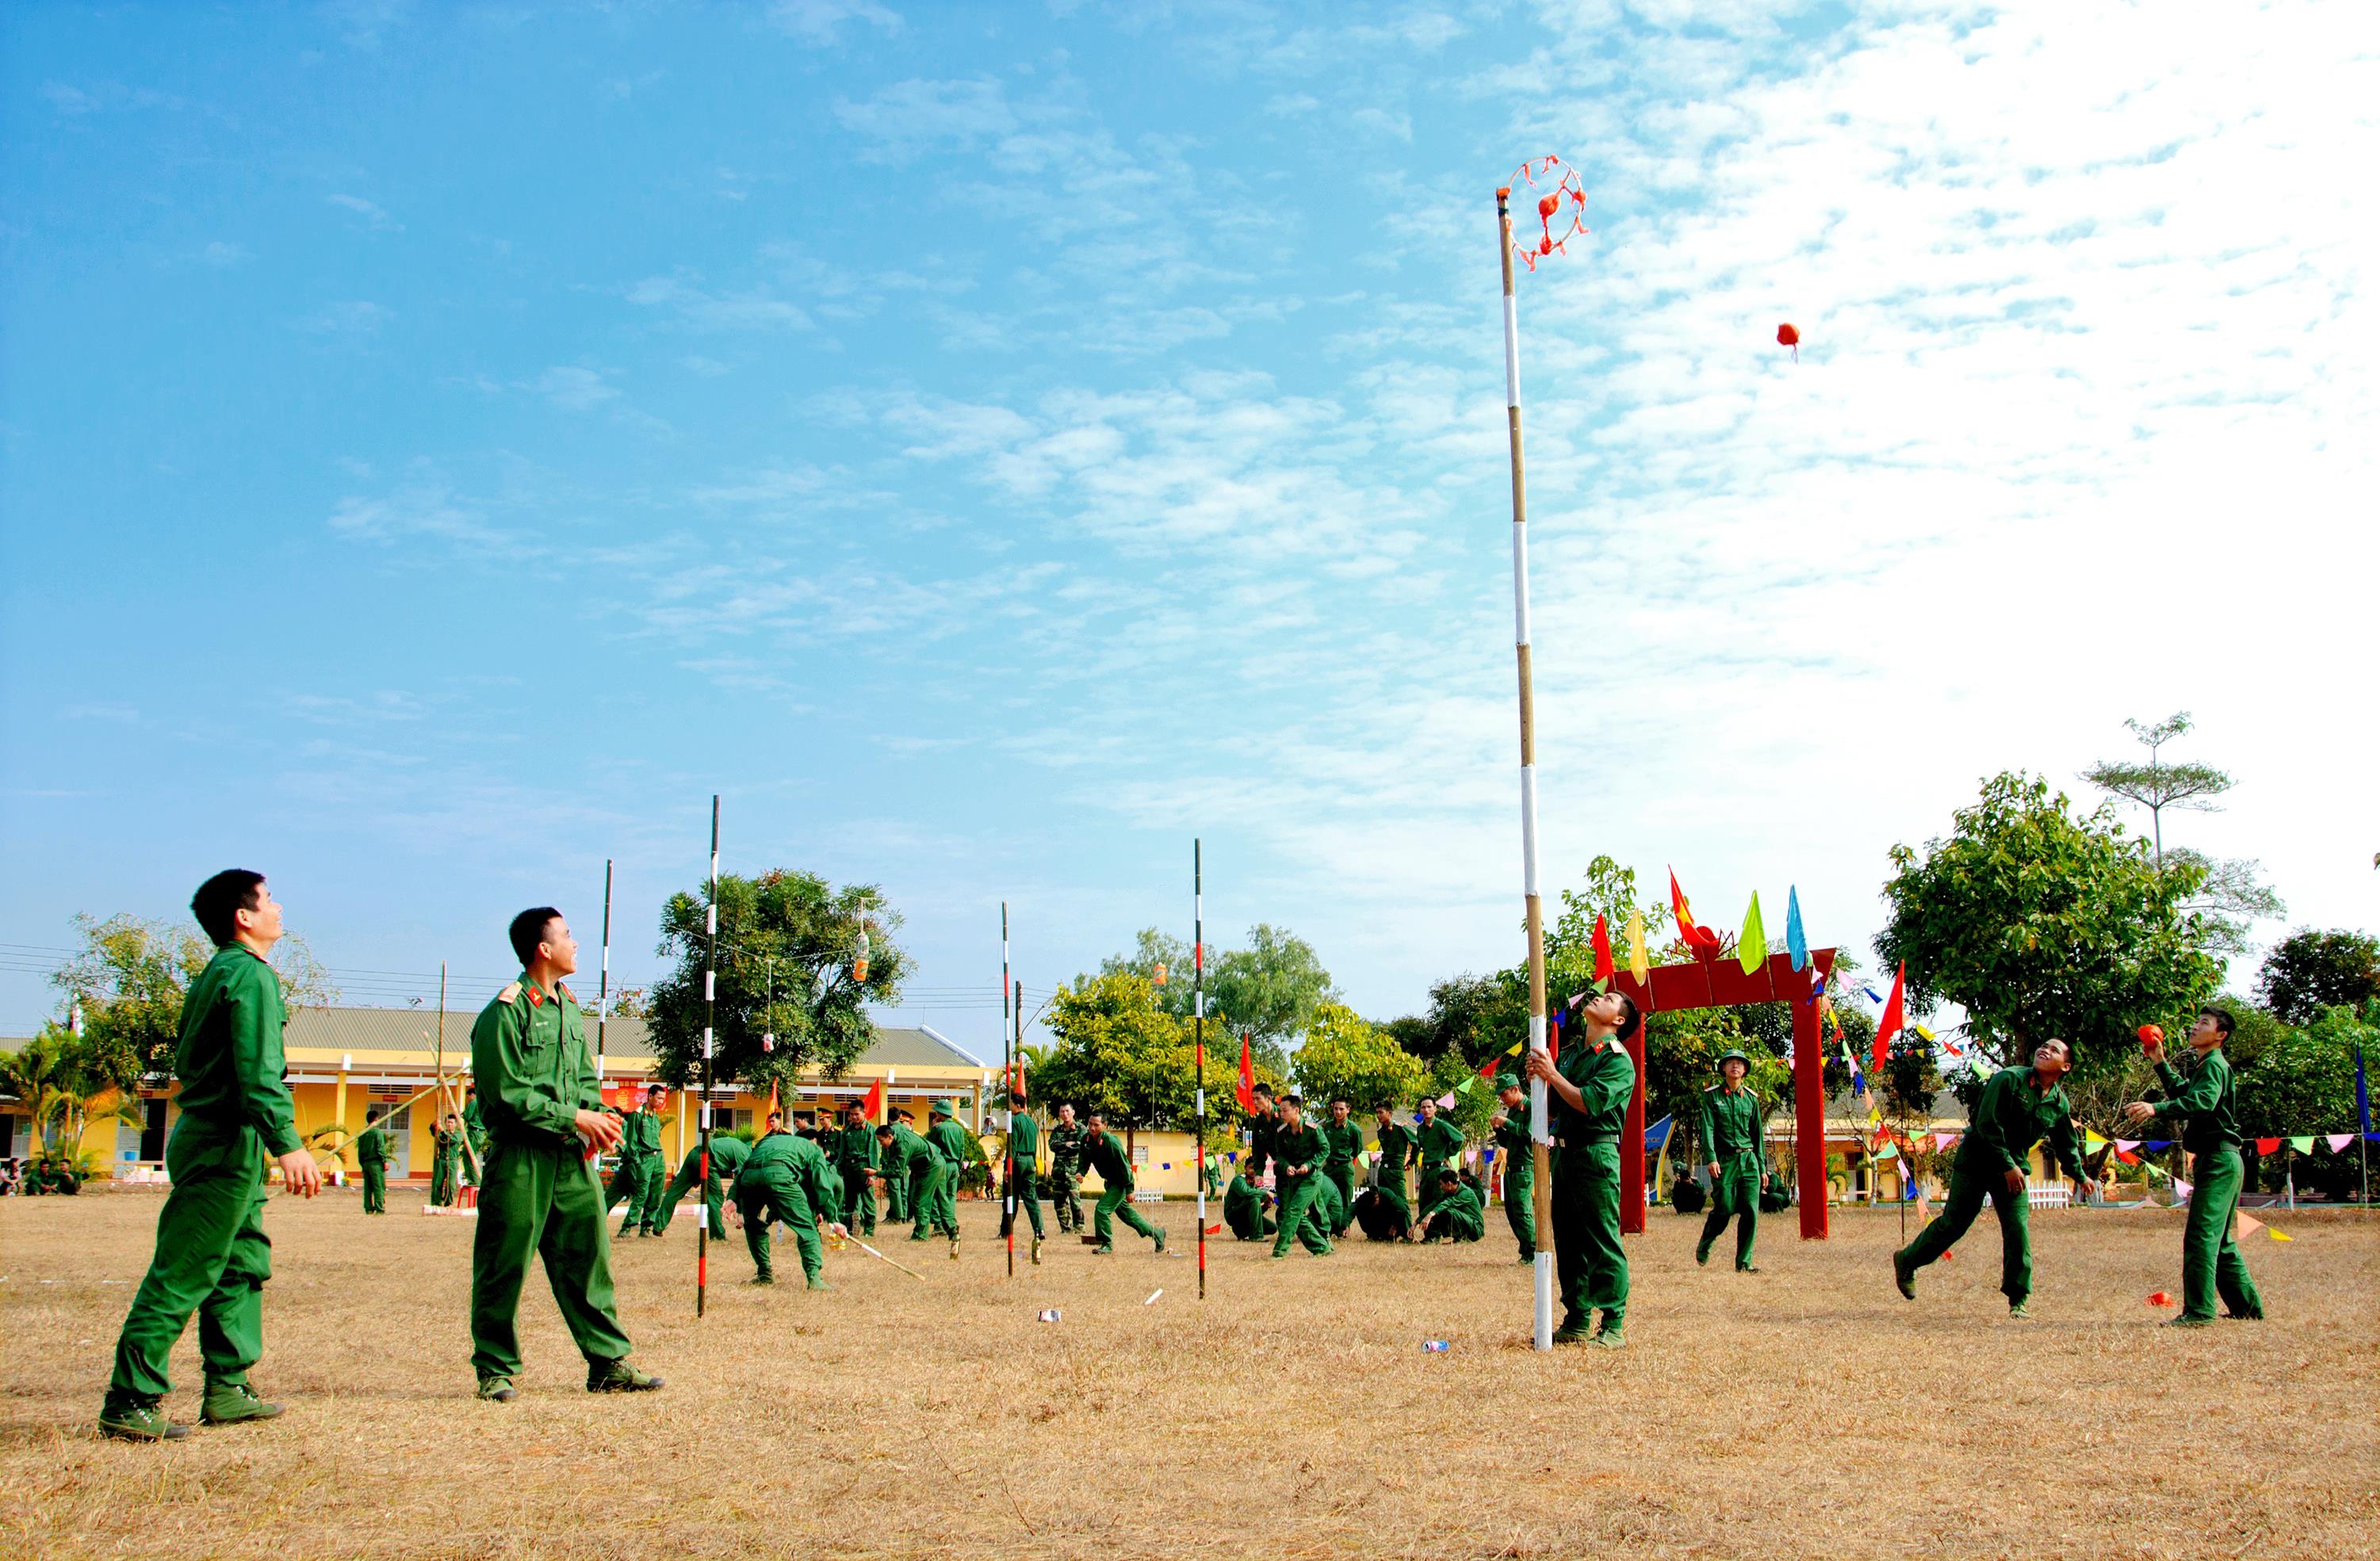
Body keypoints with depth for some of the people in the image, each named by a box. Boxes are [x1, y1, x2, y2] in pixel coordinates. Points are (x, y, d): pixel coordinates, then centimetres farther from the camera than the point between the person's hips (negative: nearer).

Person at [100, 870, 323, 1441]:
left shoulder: (214, 974, 18)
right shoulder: (252, 974, -13)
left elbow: (186, 1061, 22)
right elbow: (258, 1071, -22)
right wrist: (288, 1143, -25)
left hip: (206, 1134, 10)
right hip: (229, 1143, -10)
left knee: (246, 1262, 14)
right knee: (183, 1274, -7)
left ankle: (228, 1390, 18)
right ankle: (129, 1402, -4)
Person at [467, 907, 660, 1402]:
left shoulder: (569, 1009, 15)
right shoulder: (505, 1012, -9)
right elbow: (509, 1093, -14)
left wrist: (598, 1118, -1)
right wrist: (574, 1117, -14)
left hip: (572, 1155, 7)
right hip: (520, 1156, -7)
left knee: (589, 1259, 6)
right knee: (505, 1265, 2)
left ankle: (608, 1364, 11)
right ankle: (494, 1370, 14)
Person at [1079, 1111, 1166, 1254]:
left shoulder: (1112, 1142, -28)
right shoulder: (1086, 1139, -8)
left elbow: (1124, 1166, -24)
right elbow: (1085, 1161, 4)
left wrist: (1129, 1190, -23)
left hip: (1120, 1183, -9)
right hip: (1109, 1182, 9)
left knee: (1102, 1208, -18)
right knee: (1124, 1211, 20)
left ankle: (1106, 1244, 0)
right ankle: (1156, 1234, 36)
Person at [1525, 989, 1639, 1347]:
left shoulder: (1617, 1059, -5)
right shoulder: (1569, 1053, 16)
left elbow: (1589, 1103, -18)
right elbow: (1552, 1106, 18)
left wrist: (1553, 1075, -13)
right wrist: (1539, 1079, 0)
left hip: (1596, 1154, -8)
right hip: (1565, 1152, 8)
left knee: (1603, 1243, -6)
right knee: (1568, 1241, 10)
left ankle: (1614, 1326, -1)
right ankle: (1576, 1322, 18)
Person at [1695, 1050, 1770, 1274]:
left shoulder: (1751, 1098, 11)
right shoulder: (1712, 1096, 2)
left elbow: (1758, 1134, 14)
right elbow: (1707, 1129, -6)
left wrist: (1762, 1167, 11)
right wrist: (1711, 1158, -18)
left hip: (1749, 1159, 3)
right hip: (1724, 1160, -3)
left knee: (1751, 1212, -4)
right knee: (1724, 1209, -4)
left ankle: (1744, 1262, 3)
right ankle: (1703, 1246, 22)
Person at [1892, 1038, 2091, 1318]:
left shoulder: (2061, 1104, 3)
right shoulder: (2009, 1079, -15)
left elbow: (2067, 1147, 20)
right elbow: (1987, 1124, -19)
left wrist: (2080, 1176, 14)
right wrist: (2007, 1165, -19)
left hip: (2014, 1170, 5)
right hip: (1976, 1161, -5)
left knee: (2018, 1232, -6)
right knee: (1953, 1224, -2)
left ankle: (2018, 1300, 3)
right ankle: (1906, 1261, 17)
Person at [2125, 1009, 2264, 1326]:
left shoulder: (2215, 1065, -12)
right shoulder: (2201, 1066, 20)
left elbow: (2202, 1101, -31)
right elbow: (2183, 1094, 37)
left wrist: (2156, 1109, -43)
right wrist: (2161, 1064, 27)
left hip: (2219, 1159, -11)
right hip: (2215, 1160, 11)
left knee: (2201, 1234, -14)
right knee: (2220, 1240, 16)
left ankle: (2198, 1311, -17)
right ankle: (2247, 1306, 24)